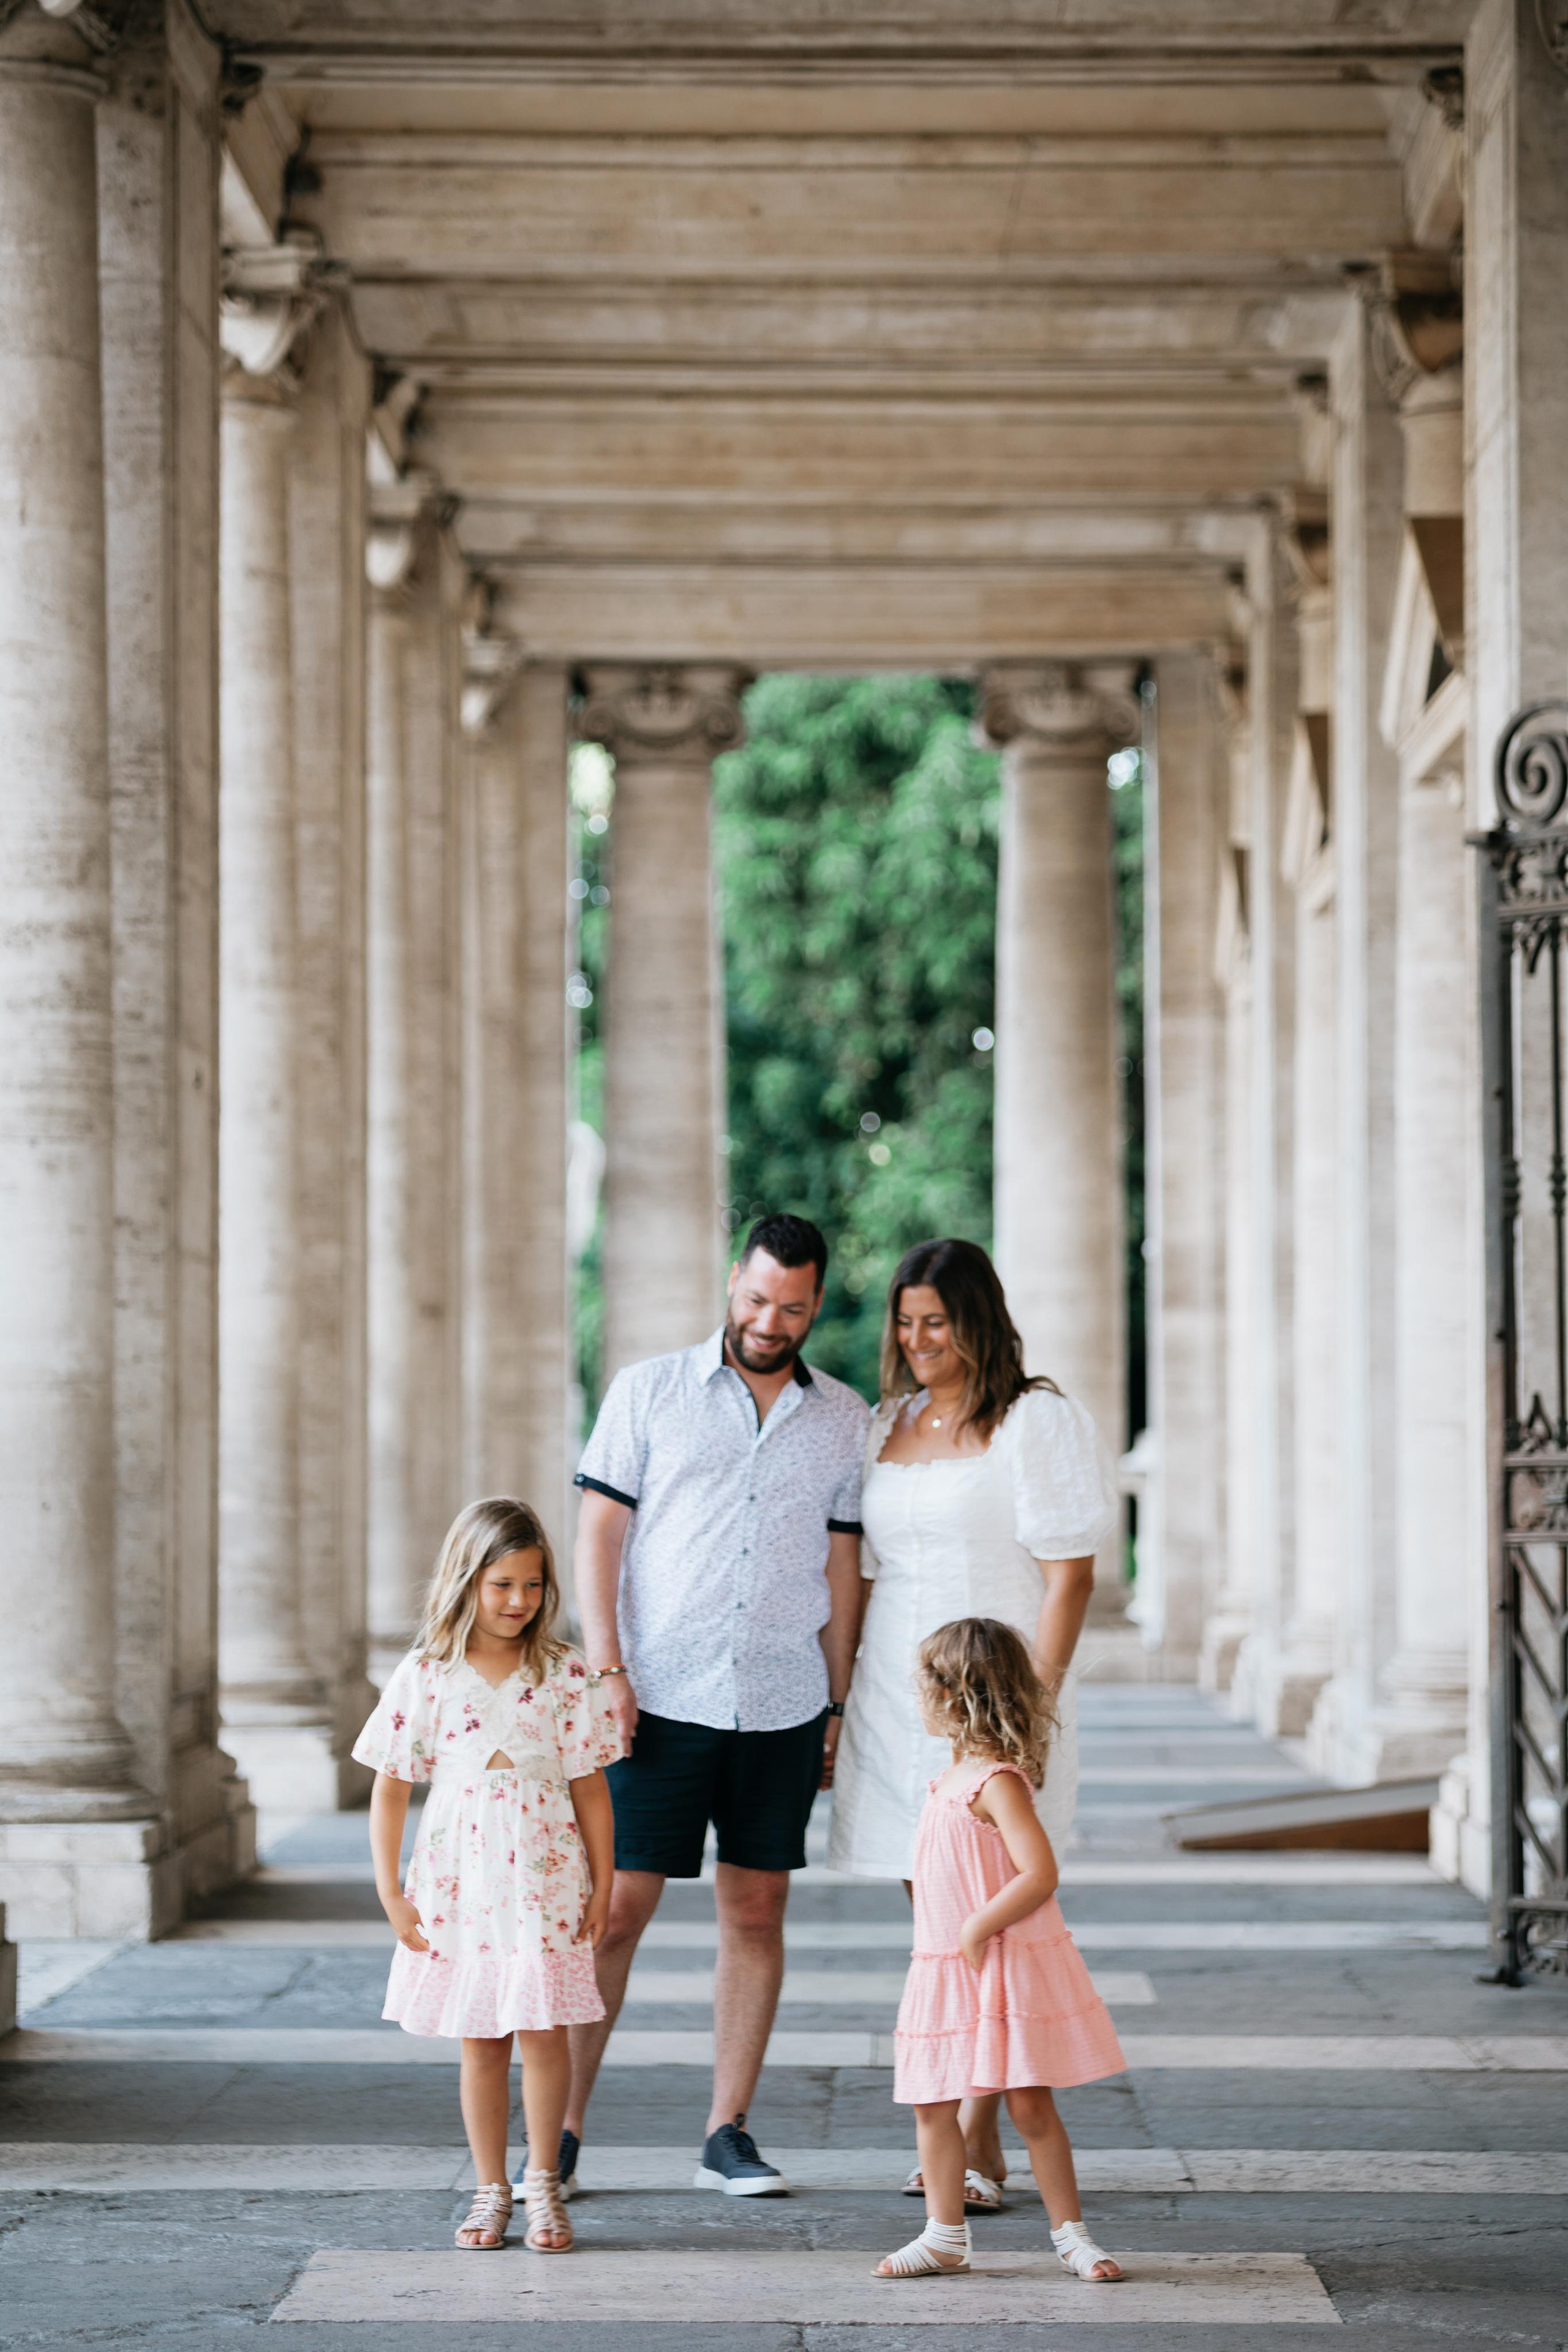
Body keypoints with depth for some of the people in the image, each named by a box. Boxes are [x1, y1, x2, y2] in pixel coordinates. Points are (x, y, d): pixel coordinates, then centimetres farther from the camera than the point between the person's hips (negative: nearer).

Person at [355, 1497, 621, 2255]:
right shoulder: (425, 1678, -1)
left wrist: (601, 1886, 1)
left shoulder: (564, 1676, 0)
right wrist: (389, 1890, -2)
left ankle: (542, 2180, 13)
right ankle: (490, 2189, 18)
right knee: (480, 2043, 7)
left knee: (544, 2033, -2)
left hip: (547, 1887, 0)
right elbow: (390, 1789, 2)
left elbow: (590, 1790, 3)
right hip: (459, 1887, 0)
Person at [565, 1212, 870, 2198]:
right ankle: (562, 2129, 4)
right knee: (617, 1908, -3)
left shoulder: (845, 1420, 9)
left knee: (758, 1911, 5)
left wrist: (838, 1708, 9)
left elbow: (842, 1566, 12)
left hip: (784, 1708, 2)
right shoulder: (649, 1392, 3)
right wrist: (605, 1667, -8)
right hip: (660, 1699, -2)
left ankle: (729, 2134, 12)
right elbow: (600, 1533, 2)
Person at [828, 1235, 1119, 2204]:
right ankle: (961, 2148, 15)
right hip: (898, 1693, 6)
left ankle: (974, 2149, -3)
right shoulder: (888, 1426, 15)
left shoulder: (1036, 1423, -6)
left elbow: (1071, 1575, -10)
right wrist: (836, 1701, 14)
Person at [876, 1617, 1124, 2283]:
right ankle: (944, 2234, 14)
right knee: (932, 2103, 6)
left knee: (1030, 2104, -3)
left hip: (1005, 1969, -9)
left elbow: (1039, 1874, -25)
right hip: (945, 1972, 9)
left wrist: (976, 1931, -21)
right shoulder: (955, 1774, 12)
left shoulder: (997, 1782, -17)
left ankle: (1069, 2231, 8)